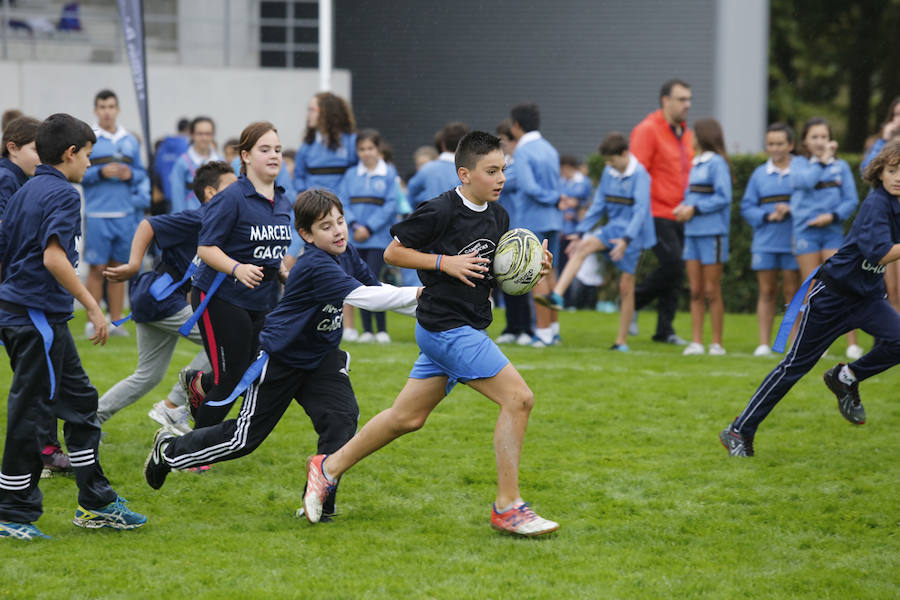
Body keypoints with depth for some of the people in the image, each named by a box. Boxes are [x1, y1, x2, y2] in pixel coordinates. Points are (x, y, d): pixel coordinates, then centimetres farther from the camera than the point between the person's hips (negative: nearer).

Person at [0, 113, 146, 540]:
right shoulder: (62, 194, -13)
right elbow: (53, 256, -25)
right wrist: (92, 307, -22)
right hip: (40, 316, -10)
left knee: (79, 401, 15)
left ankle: (96, 503, 19)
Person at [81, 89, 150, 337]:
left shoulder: (130, 141, 11)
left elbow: (141, 172, 16)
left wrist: (131, 175, -5)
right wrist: (100, 173, -17)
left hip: (125, 214, 4)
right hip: (97, 215, -4)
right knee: (97, 269, -4)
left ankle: (116, 321, 12)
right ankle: (92, 321, 4)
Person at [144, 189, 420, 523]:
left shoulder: (346, 255, -3)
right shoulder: (315, 267, -30)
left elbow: (377, 290, 2)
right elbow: (363, 297, -39)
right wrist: (416, 294, -40)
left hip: (320, 358, 7)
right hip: (278, 358, -7)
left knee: (342, 418, -16)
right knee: (244, 439, 1)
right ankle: (170, 451, 24)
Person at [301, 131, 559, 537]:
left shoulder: (498, 216, 9)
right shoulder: (439, 212, -14)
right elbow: (393, 252, -7)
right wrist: (445, 263, -18)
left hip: (466, 328, 9)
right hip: (444, 326, -9)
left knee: (407, 418, 15)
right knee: (518, 398, -14)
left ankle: (328, 468, 28)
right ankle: (508, 507, -10)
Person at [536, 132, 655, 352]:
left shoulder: (640, 175, -14)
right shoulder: (609, 173, 7)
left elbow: (641, 210, -21)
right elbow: (598, 205, 14)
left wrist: (626, 239, -32)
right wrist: (582, 233, 11)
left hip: (633, 233, -6)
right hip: (614, 227, 6)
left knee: (626, 286, -2)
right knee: (584, 245, -22)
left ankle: (622, 341, 7)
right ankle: (557, 296, -32)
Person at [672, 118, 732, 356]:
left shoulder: (717, 164, -9)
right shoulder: (696, 164, 16)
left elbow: (723, 198, -15)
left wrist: (695, 210, -15)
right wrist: (683, 208, 3)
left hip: (712, 233, -7)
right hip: (693, 232, 8)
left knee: (711, 291, -2)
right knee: (695, 291, 5)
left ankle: (717, 343, 4)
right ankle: (696, 342, 6)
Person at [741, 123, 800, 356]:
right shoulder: (759, 174, 9)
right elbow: (747, 207, 7)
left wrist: (791, 210, -17)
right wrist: (767, 216, -9)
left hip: (792, 241, -2)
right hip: (765, 241, 2)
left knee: (792, 291, 1)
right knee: (767, 291, 4)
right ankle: (764, 343, 6)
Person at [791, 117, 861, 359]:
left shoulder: (841, 166, 8)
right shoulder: (799, 164, 5)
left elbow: (852, 200, 3)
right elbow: (803, 181, -18)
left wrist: (833, 216, -11)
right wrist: (821, 160, -12)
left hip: (832, 230, 0)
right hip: (805, 231, 0)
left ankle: (852, 343, -6)